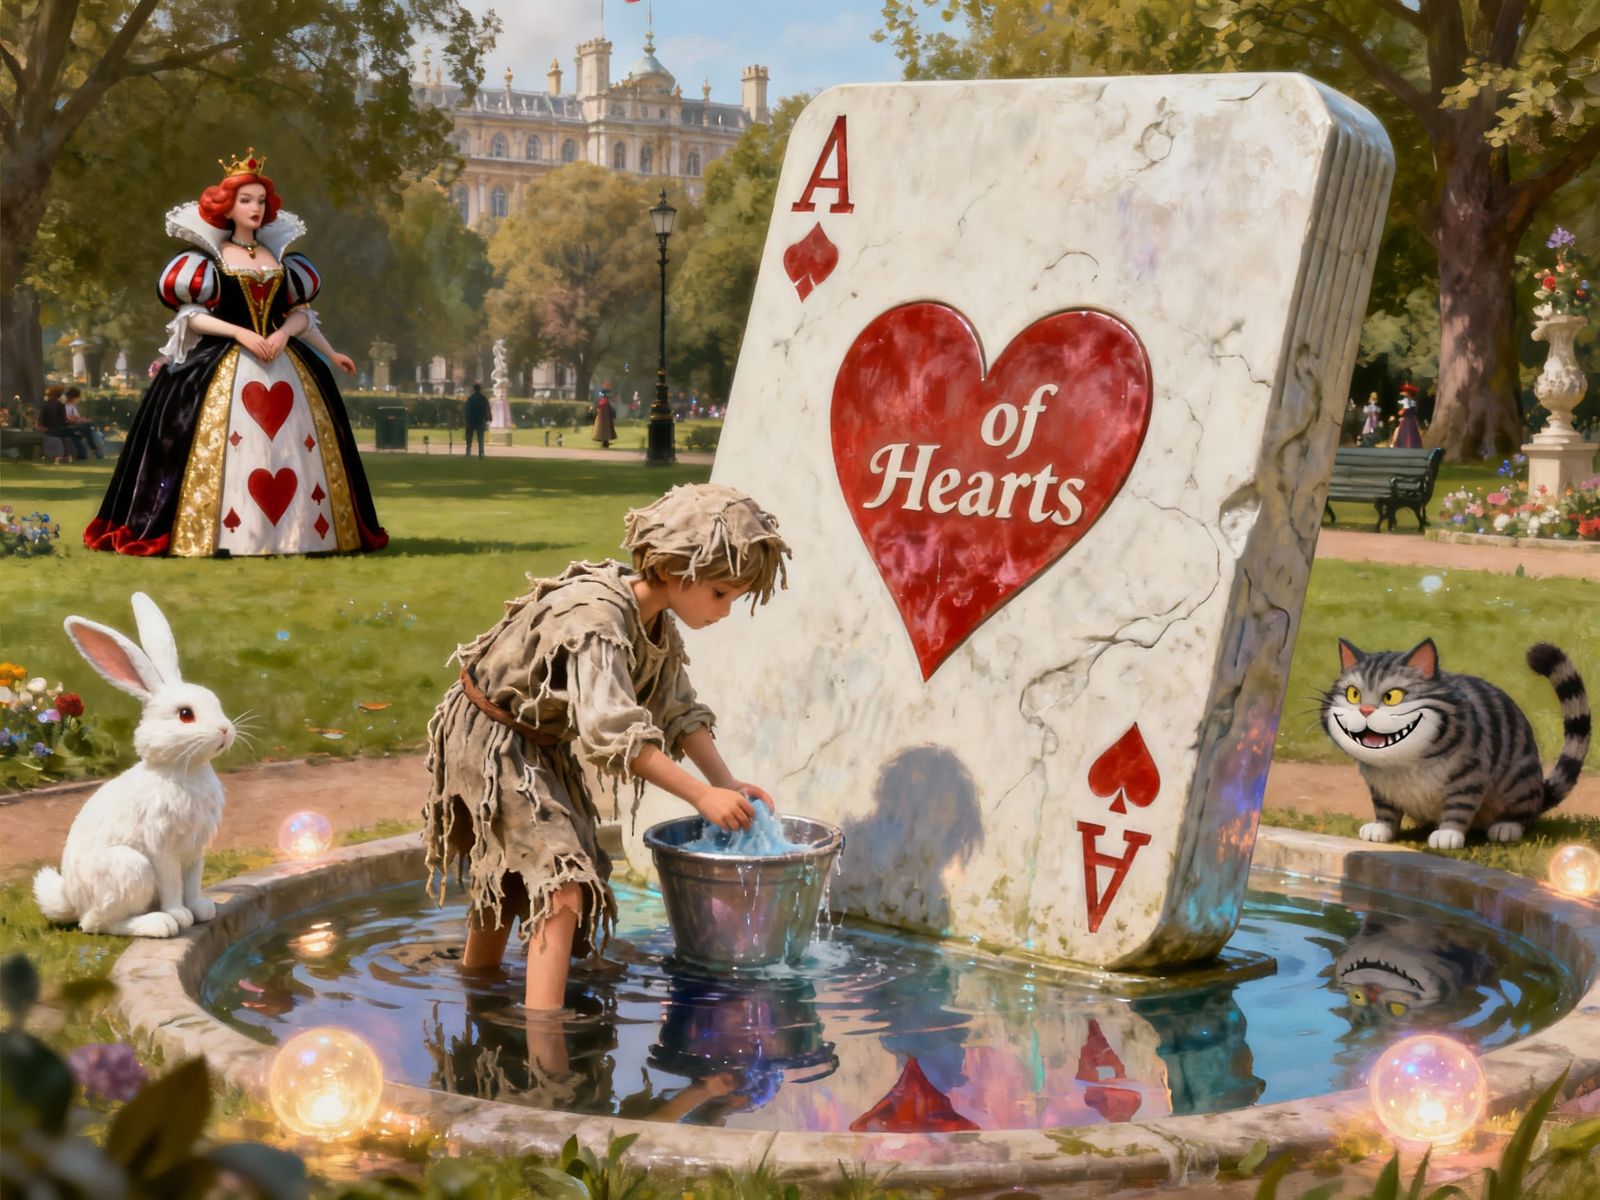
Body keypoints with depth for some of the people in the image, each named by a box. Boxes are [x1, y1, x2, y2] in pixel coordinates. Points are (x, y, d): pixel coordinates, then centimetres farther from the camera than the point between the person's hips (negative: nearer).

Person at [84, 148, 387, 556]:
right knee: (225, 451, -10)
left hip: (284, 364, 4)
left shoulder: (279, 259, 13)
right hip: (224, 367, -4)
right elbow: (191, 315, -5)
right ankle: (222, 533, -7)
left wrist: (329, 353, -3)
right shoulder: (209, 259, 2)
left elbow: (301, 312, 13)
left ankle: (293, 529, 6)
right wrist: (241, 333, -15)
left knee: (291, 449, 0)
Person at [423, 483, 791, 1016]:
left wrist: (728, 783, -11)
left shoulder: (660, 626, -3)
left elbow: (681, 713, 2)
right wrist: (701, 796, -37)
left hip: (542, 748, 10)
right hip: (489, 741, -10)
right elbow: (613, 732, -40)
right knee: (560, 887, -20)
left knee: (509, 879, 25)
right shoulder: (598, 615, -32)